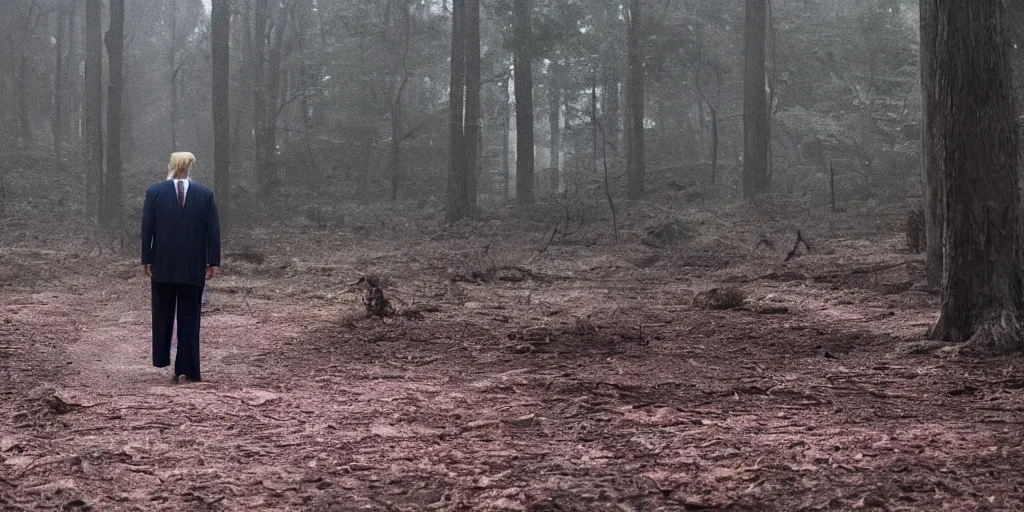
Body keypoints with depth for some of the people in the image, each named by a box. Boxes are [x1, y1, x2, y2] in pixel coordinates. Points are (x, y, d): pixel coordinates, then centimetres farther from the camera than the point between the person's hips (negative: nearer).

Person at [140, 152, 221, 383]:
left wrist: (147, 260, 2)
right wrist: (214, 262, 1)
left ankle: (162, 359, 22)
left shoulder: (155, 192, -1)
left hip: (163, 265, 0)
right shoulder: (205, 194, 0)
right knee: (189, 318, 4)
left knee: (163, 314, 17)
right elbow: (213, 231, -2)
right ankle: (187, 370, 1)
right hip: (194, 267, 0)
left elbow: (147, 228, -3)